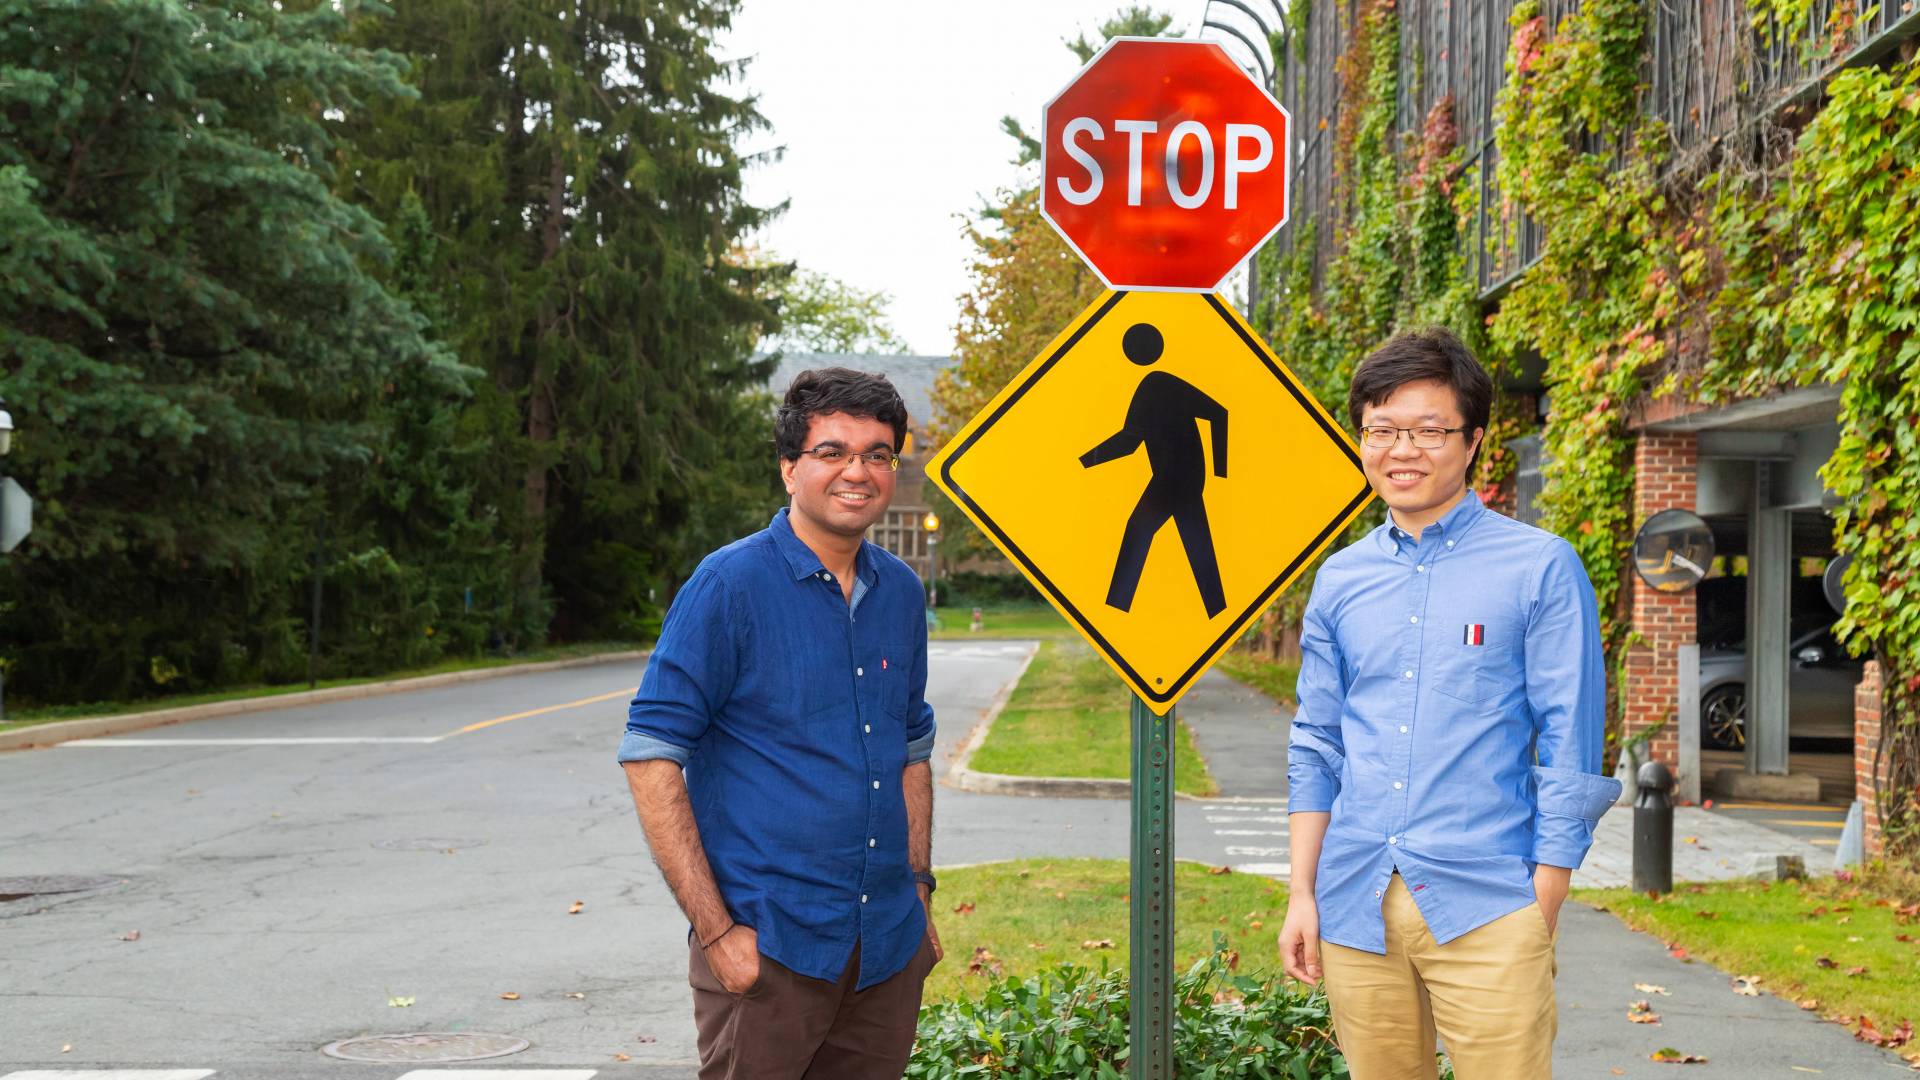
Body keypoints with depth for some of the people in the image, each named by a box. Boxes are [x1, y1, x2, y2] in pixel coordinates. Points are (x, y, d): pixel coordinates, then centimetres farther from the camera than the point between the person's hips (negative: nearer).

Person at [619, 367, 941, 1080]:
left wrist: (918, 892, 13)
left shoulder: (901, 593, 9)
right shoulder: (730, 585, -10)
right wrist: (715, 930, -16)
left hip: (889, 948, 6)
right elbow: (651, 758, -12)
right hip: (770, 949, -5)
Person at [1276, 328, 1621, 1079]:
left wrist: (1541, 919, -7)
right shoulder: (1339, 579, 11)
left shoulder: (1541, 568, -1)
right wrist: (1302, 893, 8)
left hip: (1484, 905, -4)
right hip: (1355, 905, 4)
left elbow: (1569, 755, -3)